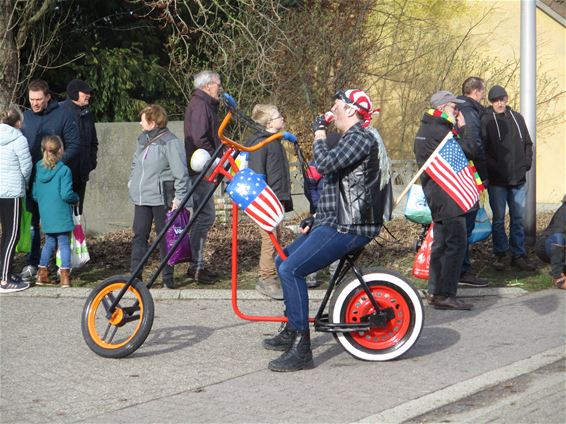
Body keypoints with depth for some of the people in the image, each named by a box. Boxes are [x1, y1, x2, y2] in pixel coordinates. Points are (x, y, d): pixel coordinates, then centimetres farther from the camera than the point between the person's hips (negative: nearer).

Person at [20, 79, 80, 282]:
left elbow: (74, 145, -6)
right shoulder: (25, 117, 7)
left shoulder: (63, 115, -4)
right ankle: (32, 263, 13)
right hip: (31, 179, 3)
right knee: (32, 222, 6)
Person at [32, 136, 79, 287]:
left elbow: (34, 194, 6)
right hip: (61, 215, -5)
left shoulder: (38, 168, 3)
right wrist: (76, 198, 1)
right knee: (64, 243, 4)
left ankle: (42, 274, 19)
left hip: (45, 215, 5)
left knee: (49, 242, 19)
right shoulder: (64, 170, -14)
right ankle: (65, 276, 2)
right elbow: (66, 194, -18)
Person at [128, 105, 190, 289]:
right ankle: (135, 275, 10)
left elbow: (181, 172, -14)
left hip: (161, 198, -7)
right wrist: (132, 180, 19)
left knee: (165, 238, 2)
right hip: (141, 198, 7)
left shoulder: (170, 142, -12)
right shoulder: (143, 139, 11)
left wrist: (179, 196, -17)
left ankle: (168, 278, 10)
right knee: (139, 235, 6)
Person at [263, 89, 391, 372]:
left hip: (347, 228, -11)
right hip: (336, 222, 11)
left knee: (291, 270, -21)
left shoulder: (360, 137, -13)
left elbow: (325, 163, -27)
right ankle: (291, 332, 27)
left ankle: (301, 350, -20)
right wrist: (317, 219, 18)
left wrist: (319, 133, -10)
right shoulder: (354, 138, 21)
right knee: (283, 261, 17)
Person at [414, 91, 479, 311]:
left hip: (435, 196, 11)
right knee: (456, 243, -10)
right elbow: (469, 151, -16)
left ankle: (435, 291, 20)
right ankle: (446, 294, -12)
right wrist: (463, 128, -2)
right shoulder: (439, 131, -16)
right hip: (447, 196, -11)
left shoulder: (424, 130, 17)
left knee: (441, 243, 16)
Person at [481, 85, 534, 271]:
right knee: (499, 219, 4)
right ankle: (500, 255, 13)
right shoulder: (486, 121, -5)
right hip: (497, 181, -4)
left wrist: (526, 164, 5)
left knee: (518, 219, 8)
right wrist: (494, 169, -15)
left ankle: (518, 255, 14)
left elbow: (527, 143, 18)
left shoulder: (517, 118, 11)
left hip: (518, 179, 4)